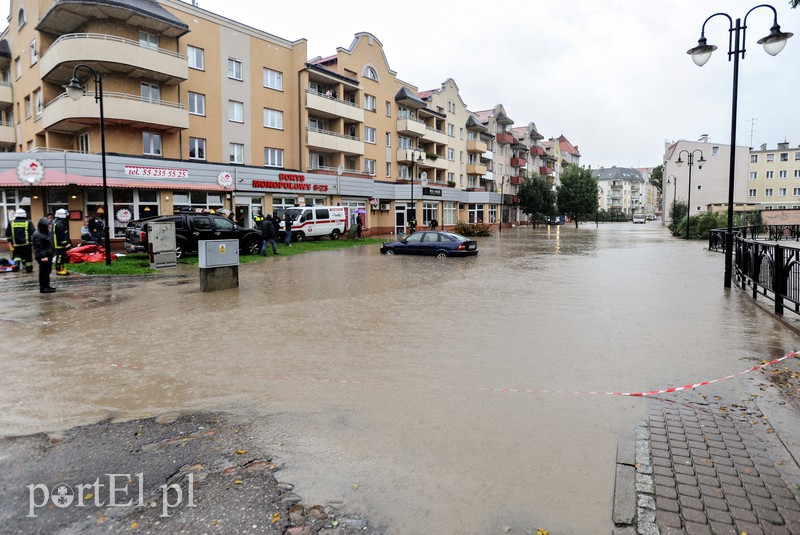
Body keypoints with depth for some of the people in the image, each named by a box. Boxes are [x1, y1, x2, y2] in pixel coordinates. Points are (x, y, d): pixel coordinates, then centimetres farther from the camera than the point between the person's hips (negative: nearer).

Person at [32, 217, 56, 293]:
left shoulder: (46, 233, 16)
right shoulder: (38, 235, -16)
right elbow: (38, 247, -20)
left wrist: (51, 254, 26)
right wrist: (42, 256, -24)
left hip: (48, 256, 10)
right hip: (44, 257, -10)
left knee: (47, 271, 15)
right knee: (44, 272, -6)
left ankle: (46, 286, 24)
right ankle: (43, 288, -2)